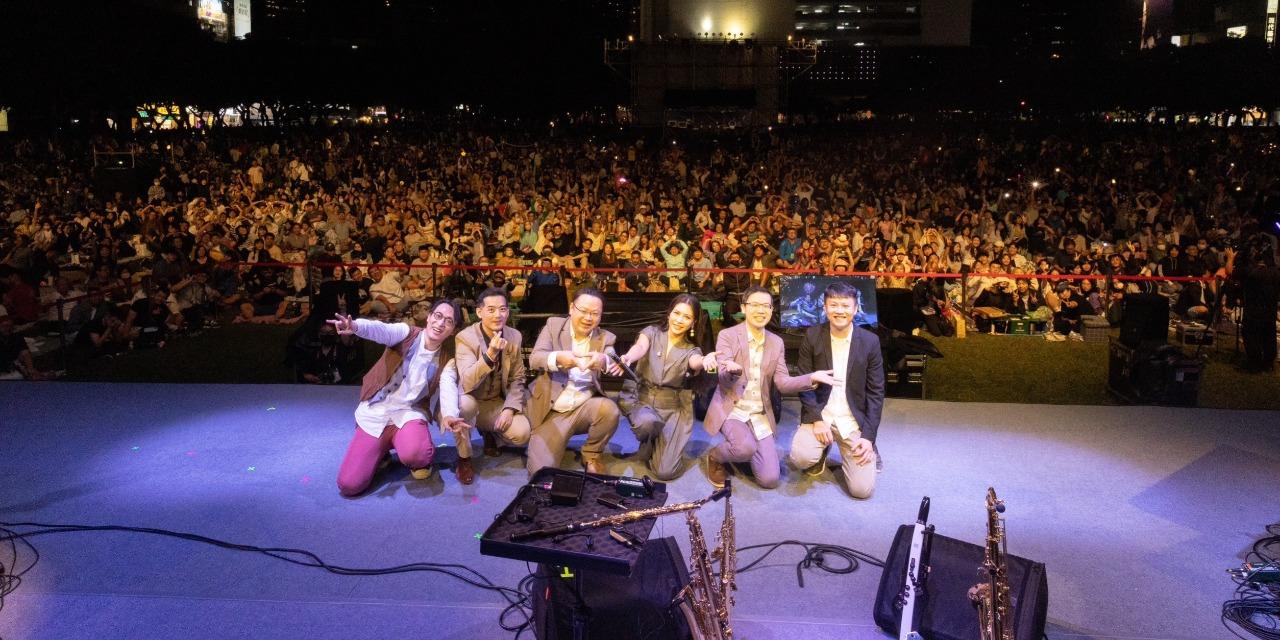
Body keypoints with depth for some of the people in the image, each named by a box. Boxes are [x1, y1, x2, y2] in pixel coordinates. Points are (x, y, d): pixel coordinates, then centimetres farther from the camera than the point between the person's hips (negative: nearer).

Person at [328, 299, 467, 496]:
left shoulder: (447, 359, 2)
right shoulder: (406, 333, -4)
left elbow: (448, 387, -17)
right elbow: (380, 330, -26)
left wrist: (449, 415, -40)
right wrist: (355, 326, -51)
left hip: (409, 413, 0)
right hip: (375, 413, 0)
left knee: (415, 454, -36)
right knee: (349, 485, -12)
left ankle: (419, 459, 3)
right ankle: (382, 449, 18)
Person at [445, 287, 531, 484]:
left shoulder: (515, 337, -4)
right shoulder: (465, 337, -20)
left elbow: (517, 379, 1)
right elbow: (467, 384, -31)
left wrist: (510, 408, -15)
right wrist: (490, 354, -44)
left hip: (498, 403, 4)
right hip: (471, 402, -3)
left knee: (522, 434, -21)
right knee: (465, 403, -39)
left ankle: (490, 432, 15)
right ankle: (464, 458, -13)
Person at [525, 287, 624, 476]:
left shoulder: (605, 338, 4)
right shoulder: (553, 325, 1)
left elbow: (615, 366, -15)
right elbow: (534, 359, -14)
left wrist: (604, 361, -41)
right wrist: (558, 358, -37)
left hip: (585, 407, 1)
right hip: (551, 412, -1)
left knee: (609, 409, -32)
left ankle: (592, 455, -3)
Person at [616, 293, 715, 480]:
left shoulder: (691, 350, 2)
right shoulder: (651, 333, 1)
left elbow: (695, 362, -23)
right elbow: (640, 348, -22)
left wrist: (705, 361, -49)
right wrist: (627, 358, -47)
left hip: (673, 408, 1)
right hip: (640, 398, -1)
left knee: (665, 472, -14)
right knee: (647, 422, -38)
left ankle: (658, 444, 20)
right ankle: (647, 446, -1)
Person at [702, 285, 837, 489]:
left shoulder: (776, 342, 6)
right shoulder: (727, 335, -8)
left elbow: (782, 383, -1)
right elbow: (724, 379, -18)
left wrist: (812, 377, -18)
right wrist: (733, 370, -43)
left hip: (760, 415, 4)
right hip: (731, 409, -4)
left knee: (770, 479, -8)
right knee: (746, 447, -36)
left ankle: (744, 453, 23)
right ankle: (714, 458, -2)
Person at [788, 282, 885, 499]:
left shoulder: (870, 341, -4)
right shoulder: (812, 336, -4)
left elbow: (876, 392, -2)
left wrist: (868, 436, -9)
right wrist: (816, 419, -15)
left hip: (854, 420, 0)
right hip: (819, 414, 0)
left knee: (862, 489, -12)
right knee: (801, 458, -28)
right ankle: (823, 449, 10)